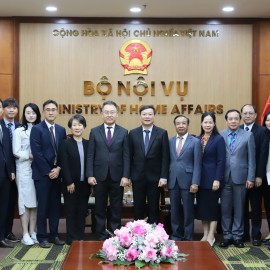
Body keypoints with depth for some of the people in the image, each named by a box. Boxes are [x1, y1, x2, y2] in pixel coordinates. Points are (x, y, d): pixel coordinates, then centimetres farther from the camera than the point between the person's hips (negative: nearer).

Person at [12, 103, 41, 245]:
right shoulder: (18, 131, -1)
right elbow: (16, 152, -7)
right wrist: (30, 156, -15)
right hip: (24, 169, -3)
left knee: (35, 201, 6)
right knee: (25, 201, 0)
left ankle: (33, 232, 15)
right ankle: (25, 234, 7)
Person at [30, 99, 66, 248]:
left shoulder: (61, 130, 11)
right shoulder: (37, 129, -5)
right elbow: (36, 153, -12)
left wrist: (58, 169, -5)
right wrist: (48, 171, -13)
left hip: (57, 173, 5)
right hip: (42, 174, -5)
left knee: (56, 205, 9)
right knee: (43, 206, 0)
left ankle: (54, 234, 19)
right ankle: (42, 237, 10)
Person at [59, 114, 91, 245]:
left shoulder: (88, 144, 8)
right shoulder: (65, 144, -3)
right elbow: (64, 165, -9)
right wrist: (69, 183, -13)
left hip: (84, 184, 3)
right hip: (70, 184, -3)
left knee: (82, 212, 8)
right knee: (71, 212, 5)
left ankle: (81, 238, 18)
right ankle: (72, 239, 13)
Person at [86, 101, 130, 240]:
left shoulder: (123, 132, 4)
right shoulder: (94, 132, 5)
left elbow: (126, 156, 0)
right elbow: (90, 155, 2)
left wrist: (125, 176, -7)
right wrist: (90, 175, -6)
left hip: (117, 177, 0)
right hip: (99, 176, 0)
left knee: (116, 208, 7)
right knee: (100, 208, 8)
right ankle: (101, 236, 18)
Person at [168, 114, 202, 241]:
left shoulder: (195, 141, -1)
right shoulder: (170, 141, 9)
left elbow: (197, 164, -5)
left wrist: (195, 183, -12)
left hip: (187, 181, -3)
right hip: (172, 181, 3)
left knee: (188, 212, 4)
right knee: (174, 211, 10)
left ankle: (188, 238, 15)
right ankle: (176, 237, 21)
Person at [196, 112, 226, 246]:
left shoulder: (219, 139, -6)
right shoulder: (198, 139, 7)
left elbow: (221, 161, -10)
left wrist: (217, 179, -16)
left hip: (212, 178, -5)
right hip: (200, 178, 5)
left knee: (212, 207, 2)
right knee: (202, 207, 9)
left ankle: (211, 236, 11)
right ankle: (205, 235, 20)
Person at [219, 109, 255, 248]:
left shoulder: (248, 135, 1)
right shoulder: (220, 135, 2)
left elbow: (251, 159, 0)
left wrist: (250, 178, -4)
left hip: (240, 177, -1)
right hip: (224, 177, 1)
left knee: (239, 208, 7)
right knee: (225, 208, 6)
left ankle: (237, 236, 18)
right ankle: (227, 235, 17)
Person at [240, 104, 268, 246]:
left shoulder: (262, 131, -3)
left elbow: (263, 155, -8)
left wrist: (259, 176, -14)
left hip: (255, 176, -3)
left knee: (256, 207, 6)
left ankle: (256, 235, 15)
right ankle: (243, 233, 20)